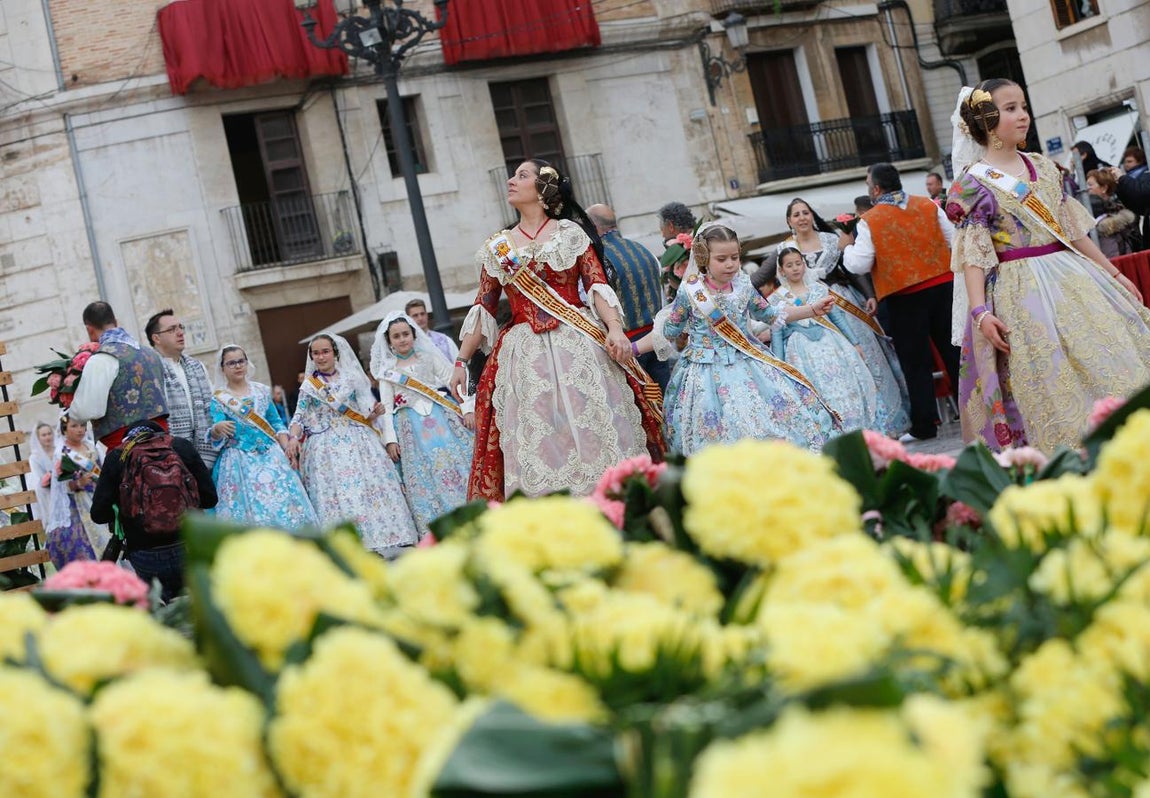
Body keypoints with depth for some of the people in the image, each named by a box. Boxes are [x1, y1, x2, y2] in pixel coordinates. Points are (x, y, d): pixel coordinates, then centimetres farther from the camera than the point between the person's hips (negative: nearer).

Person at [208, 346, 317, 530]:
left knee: (283, 504, -3)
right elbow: (217, 438, -8)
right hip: (240, 463, -3)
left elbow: (277, 423, 14)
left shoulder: (262, 390, 10)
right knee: (249, 510, -7)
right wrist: (217, 429, -31)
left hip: (271, 457, 3)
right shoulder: (218, 399, 0)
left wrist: (286, 449, 1)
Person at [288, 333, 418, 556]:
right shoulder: (308, 386, 8)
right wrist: (293, 438, -14)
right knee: (335, 493, -9)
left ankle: (378, 540, -3)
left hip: (358, 442, 1)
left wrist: (375, 413, -12)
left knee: (369, 486, -7)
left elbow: (365, 414, 9)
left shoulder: (351, 378, 8)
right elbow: (299, 417, 3)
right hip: (327, 448, -1)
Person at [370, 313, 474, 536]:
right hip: (411, 428, 1)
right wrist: (390, 439, 0)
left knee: (455, 465, -9)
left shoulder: (429, 357, 9)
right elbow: (386, 407, 8)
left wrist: (467, 409, -6)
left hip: (442, 418, 0)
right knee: (423, 475, -5)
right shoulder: (387, 370, 11)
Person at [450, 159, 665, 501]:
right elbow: (483, 309, 14)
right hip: (524, 355, 3)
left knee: (591, 432, -5)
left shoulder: (570, 233, 4)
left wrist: (615, 328, -20)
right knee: (535, 445, 1)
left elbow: (598, 285, -4)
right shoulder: (497, 248, 13)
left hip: (578, 346, -3)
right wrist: (461, 361, 9)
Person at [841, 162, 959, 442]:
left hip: (904, 297, -3)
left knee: (916, 362, 4)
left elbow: (859, 265, -9)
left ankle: (924, 426, 7)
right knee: (953, 351, 11)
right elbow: (954, 242, 7)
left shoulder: (869, 221, -8)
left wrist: (847, 247, 9)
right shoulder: (929, 206, 4)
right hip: (942, 286, 3)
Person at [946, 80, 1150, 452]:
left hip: (1072, 278, 6)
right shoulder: (972, 184, -5)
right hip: (1022, 294, -6)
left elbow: (1073, 230, 16)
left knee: (1109, 366, 2)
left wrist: (1113, 273, 16)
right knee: (1053, 387, -7)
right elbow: (973, 254, -9)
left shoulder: (1043, 167, 12)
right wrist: (980, 311, -20)